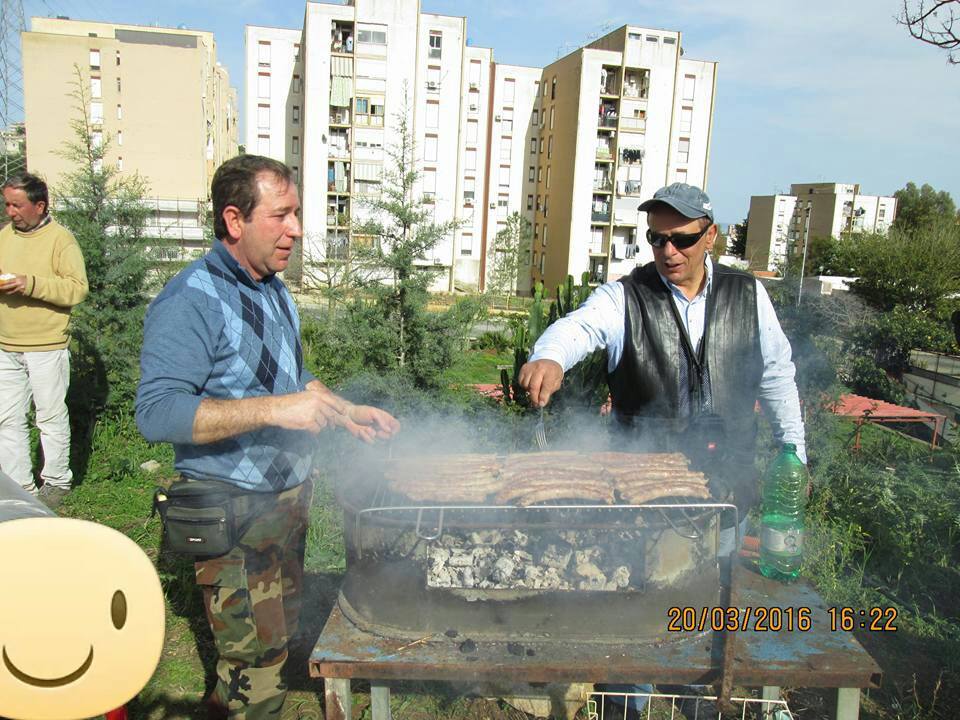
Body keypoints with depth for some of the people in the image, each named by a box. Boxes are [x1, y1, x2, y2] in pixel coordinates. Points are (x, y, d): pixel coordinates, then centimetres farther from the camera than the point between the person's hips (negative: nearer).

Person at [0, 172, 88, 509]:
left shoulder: (61, 238, -6)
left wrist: (31, 284, -23)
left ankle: (56, 481, 20)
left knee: (52, 418, 5)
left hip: (46, 347, -6)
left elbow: (78, 288, -15)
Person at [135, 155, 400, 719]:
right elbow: (156, 412, -29)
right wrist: (273, 409, -35)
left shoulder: (276, 291, 8)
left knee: (282, 629, 23)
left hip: (291, 493, 9)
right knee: (255, 656, 1)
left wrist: (348, 413, 7)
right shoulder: (190, 302, -20)